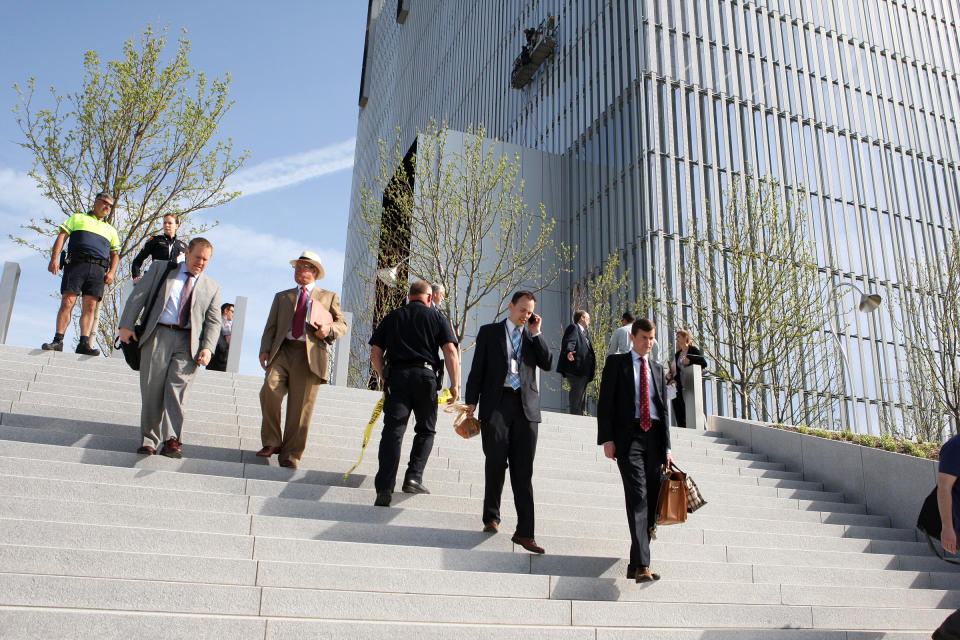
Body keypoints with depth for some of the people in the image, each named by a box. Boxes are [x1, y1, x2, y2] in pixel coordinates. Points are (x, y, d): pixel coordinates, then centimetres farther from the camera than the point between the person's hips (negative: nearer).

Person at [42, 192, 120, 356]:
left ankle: (84, 343, -15)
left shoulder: (111, 230, 29)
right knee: (67, 302, -11)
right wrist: (54, 258, -6)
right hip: (76, 263, -2)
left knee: (90, 307, -9)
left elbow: (115, 254, 22)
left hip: (98, 269, 2)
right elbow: (62, 236, 9)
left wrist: (112, 272, 4)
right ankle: (58, 340, -11)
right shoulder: (78, 218, 21)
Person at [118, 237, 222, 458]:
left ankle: (171, 440, -20)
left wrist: (207, 348, -4)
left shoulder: (212, 288, 17)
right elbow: (138, 295, 11)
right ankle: (148, 440, 7)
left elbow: (213, 322, 12)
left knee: (177, 388, -14)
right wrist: (126, 324, 1)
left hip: (188, 342, 0)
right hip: (158, 335, 0)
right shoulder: (161, 269, 15)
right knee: (152, 390, -1)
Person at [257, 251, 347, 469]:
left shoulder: (329, 297, 19)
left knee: (300, 406, -5)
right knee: (270, 390, -20)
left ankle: (290, 454, 5)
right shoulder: (282, 297, 25)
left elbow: (342, 325, 15)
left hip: (310, 355, -2)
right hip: (282, 351, 2)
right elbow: (271, 327, 19)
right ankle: (272, 442, -4)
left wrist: (329, 329, -8)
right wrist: (265, 350, 2)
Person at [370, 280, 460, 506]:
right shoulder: (437, 317, 12)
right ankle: (413, 477, 2)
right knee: (425, 430, 15)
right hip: (424, 375, -1)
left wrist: (385, 378, 25)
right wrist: (455, 385, 0)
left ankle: (384, 488, -12)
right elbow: (450, 351, 0)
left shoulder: (392, 317, 17)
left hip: (396, 375, 1)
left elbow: (375, 353, 13)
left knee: (393, 430, -3)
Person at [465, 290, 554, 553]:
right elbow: (478, 368, 7)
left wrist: (536, 334, -1)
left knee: (523, 471, 0)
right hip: (496, 404, -1)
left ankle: (524, 532, 2)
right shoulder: (489, 332, 11)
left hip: (526, 406, 2)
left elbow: (548, 364, 3)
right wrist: (471, 401, 0)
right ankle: (491, 517, 20)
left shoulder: (534, 336, 16)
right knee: (496, 463, -1)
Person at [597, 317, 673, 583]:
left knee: (652, 503, 2)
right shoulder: (616, 362, 8)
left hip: (653, 438, 5)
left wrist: (666, 447, 10)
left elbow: (663, 409, 19)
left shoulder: (658, 369, 22)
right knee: (638, 497, -17)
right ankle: (642, 565, -22)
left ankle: (636, 565, 10)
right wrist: (607, 439, -10)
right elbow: (605, 402, 1)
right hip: (628, 436, -5)